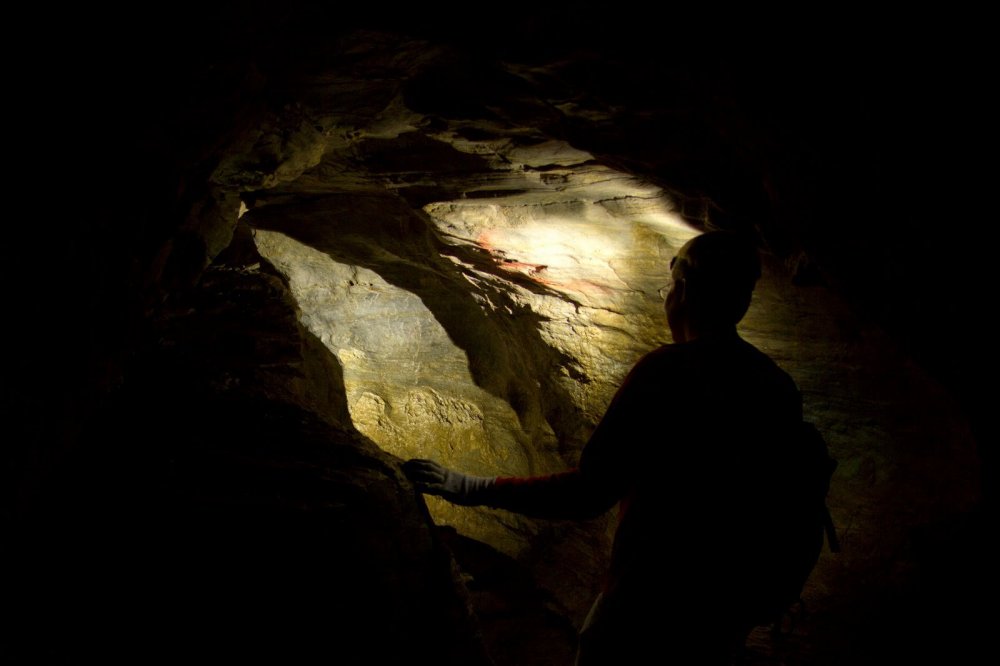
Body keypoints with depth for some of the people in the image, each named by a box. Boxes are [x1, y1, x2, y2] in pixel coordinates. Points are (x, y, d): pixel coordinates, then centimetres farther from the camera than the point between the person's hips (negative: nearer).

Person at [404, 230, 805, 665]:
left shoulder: (667, 370, -21)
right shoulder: (781, 388, -3)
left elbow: (591, 492, -25)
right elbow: (784, 501, 7)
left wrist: (478, 489, -18)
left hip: (653, 594, -6)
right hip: (735, 611, 6)